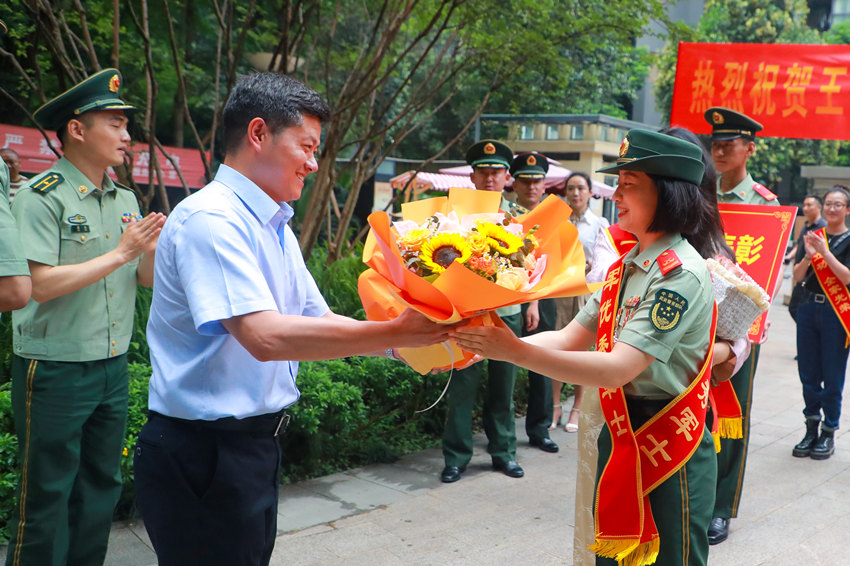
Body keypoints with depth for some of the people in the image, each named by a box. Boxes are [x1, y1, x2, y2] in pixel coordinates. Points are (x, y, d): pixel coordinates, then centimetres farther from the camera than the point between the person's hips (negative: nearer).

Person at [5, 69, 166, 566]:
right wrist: (121, 253, -18)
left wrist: (154, 252, -11)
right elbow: (38, 283, -21)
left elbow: (146, 279, 11)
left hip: (114, 367, 7)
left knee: (102, 487, 16)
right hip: (55, 370, -7)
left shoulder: (126, 200, 9)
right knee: (47, 495, 4)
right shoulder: (41, 197, -12)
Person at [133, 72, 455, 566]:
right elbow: (264, 336, -30)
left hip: (257, 444, 10)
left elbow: (319, 321, 14)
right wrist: (395, 333, -29)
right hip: (203, 452, -9)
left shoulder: (277, 228, 13)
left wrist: (408, 338, -2)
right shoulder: (212, 219, -19)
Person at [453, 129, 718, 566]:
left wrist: (516, 351, -33)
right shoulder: (625, 267, 7)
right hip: (618, 435, 8)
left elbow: (618, 369, -28)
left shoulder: (682, 275, -20)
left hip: (668, 448, -8)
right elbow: (569, 338, 5)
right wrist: (488, 348, -8)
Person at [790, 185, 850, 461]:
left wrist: (824, 252, -20)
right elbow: (797, 276, 3)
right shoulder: (812, 236, 9)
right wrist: (808, 255, -14)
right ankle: (811, 430, 19)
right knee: (808, 373, 8)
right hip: (808, 308, 4)